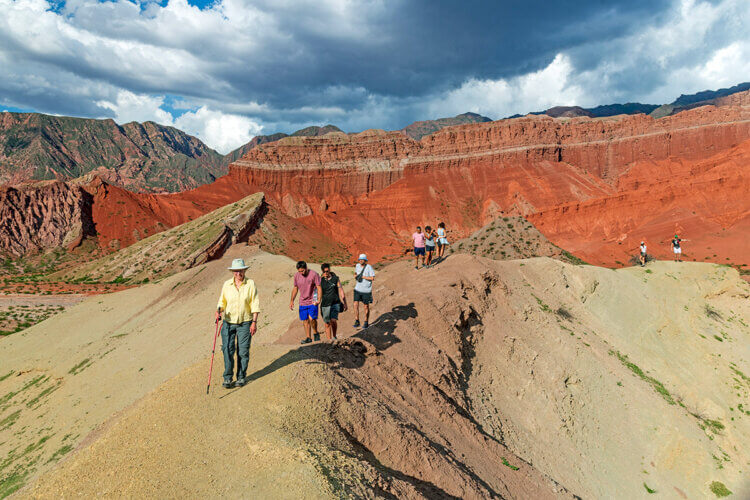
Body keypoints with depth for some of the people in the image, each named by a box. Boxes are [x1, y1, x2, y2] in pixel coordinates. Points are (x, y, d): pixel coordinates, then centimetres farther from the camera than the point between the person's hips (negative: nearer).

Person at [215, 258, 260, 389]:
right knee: (227, 350, -2)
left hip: (245, 323, -1)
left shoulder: (250, 284, -5)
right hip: (228, 322, 2)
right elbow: (222, 302, 9)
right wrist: (218, 311, -12)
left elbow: (255, 304, -5)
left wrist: (254, 322, -9)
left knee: (243, 351, 4)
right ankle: (227, 377, 12)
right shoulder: (227, 284, 1)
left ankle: (241, 377, 19)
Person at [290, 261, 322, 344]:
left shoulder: (314, 274, -12)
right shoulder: (296, 275, 2)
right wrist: (292, 301, 13)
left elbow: (319, 288, -10)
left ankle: (316, 333, 7)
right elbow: (295, 288, 15)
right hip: (302, 302, 5)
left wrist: (319, 299, -22)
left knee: (311, 318, -16)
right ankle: (308, 338, 19)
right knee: (305, 321, 7)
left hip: (312, 302, -5)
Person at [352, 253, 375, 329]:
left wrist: (362, 276, -20)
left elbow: (373, 278, -17)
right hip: (357, 289, 4)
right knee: (355, 305, -5)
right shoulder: (357, 265, 4)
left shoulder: (369, 267, -13)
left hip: (366, 290, -4)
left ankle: (366, 322, 22)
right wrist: (356, 276, -1)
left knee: (366, 306, 7)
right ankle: (357, 321, 6)